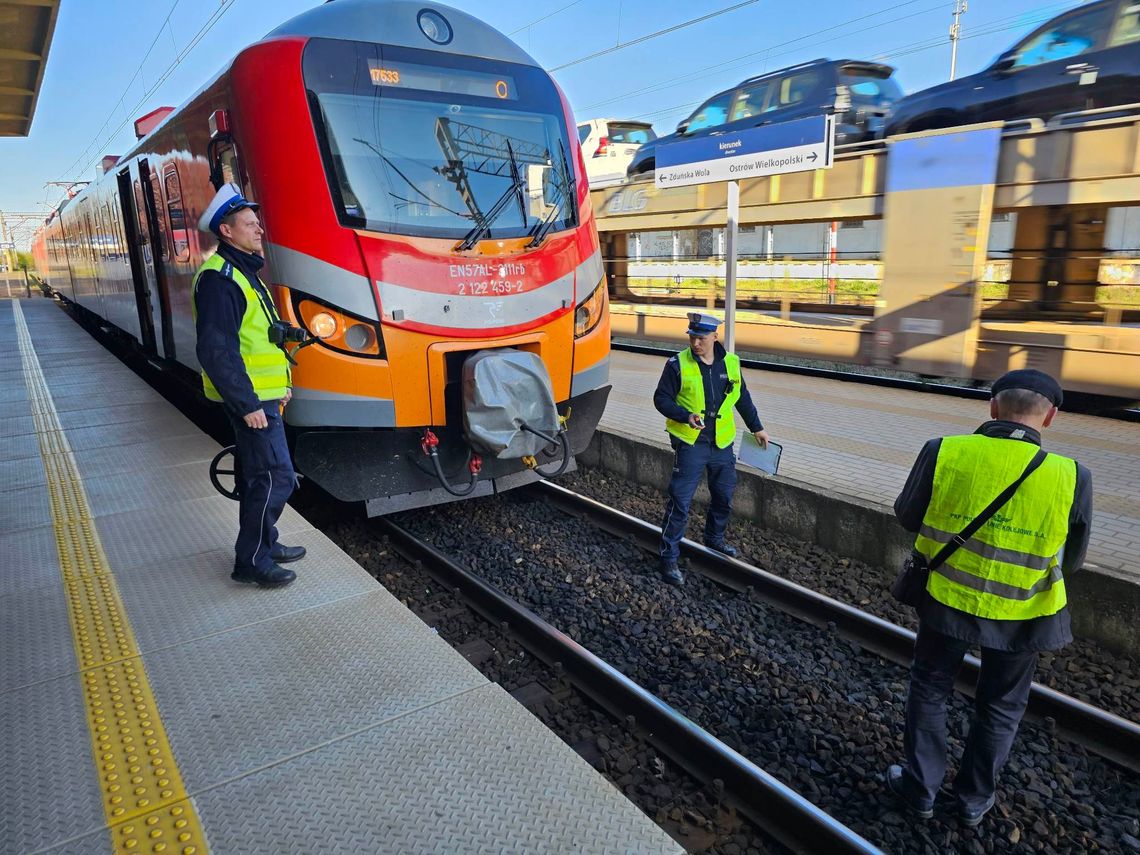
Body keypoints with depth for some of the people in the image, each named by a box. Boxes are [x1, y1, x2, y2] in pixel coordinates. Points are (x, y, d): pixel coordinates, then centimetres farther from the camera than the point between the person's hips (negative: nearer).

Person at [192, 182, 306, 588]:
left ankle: (263, 543, 31)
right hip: (248, 398, -10)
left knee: (259, 473, 18)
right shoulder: (220, 279, -17)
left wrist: (279, 384, 22)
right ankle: (251, 561, 4)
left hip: (261, 394, 10)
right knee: (275, 477, -7)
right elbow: (216, 352, -23)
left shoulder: (243, 271, 16)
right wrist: (248, 404, -23)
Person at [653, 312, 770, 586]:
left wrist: (757, 427, 20)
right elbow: (661, 399, -8)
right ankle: (669, 557, 2)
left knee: (724, 496, 18)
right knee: (680, 502, -8)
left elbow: (743, 398, 15)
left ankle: (714, 538, 43)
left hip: (722, 443, 5)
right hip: (690, 443, -5)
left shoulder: (731, 363, 3)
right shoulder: (678, 364, -10)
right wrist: (686, 416, -23)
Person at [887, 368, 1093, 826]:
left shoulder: (943, 452, -19)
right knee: (1000, 708, 22)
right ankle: (974, 799, 39)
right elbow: (1071, 560, -4)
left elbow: (907, 516, -5)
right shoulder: (1071, 477, -18)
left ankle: (920, 787, 34)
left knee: (929, 690, 21)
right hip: (1020, 612, 0)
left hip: (945, 597, 0)